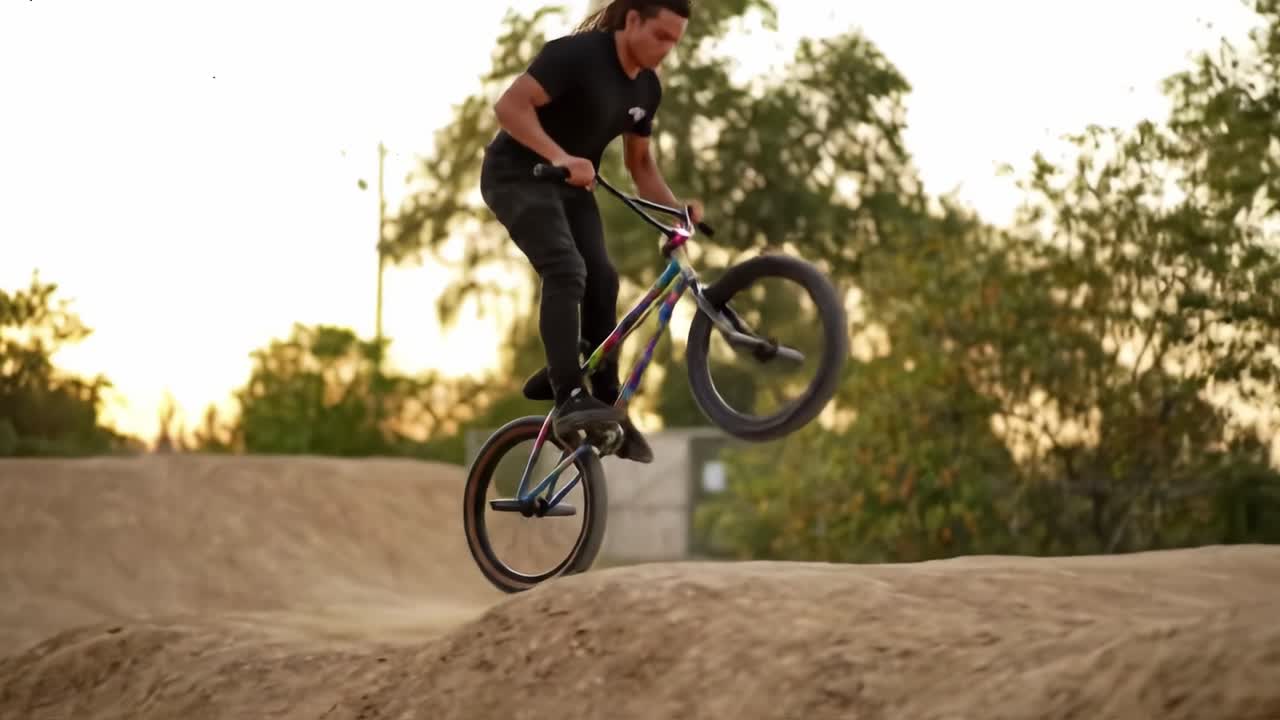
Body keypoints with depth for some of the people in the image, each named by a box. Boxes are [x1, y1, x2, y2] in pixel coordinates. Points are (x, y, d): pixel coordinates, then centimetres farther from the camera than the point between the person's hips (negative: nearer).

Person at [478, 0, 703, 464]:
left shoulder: (647, 89, 2)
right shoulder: (576, 55, -23)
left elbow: (640, 163, 12)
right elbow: (510, 106, -29)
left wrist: (677, 207, -4)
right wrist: (560, 158, -40)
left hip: (572, 185, 8)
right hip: (518, 175, -8)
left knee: (602, 282, -6)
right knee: (567, 272, -26)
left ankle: (606, 407, 2)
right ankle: (569, 400, -31)